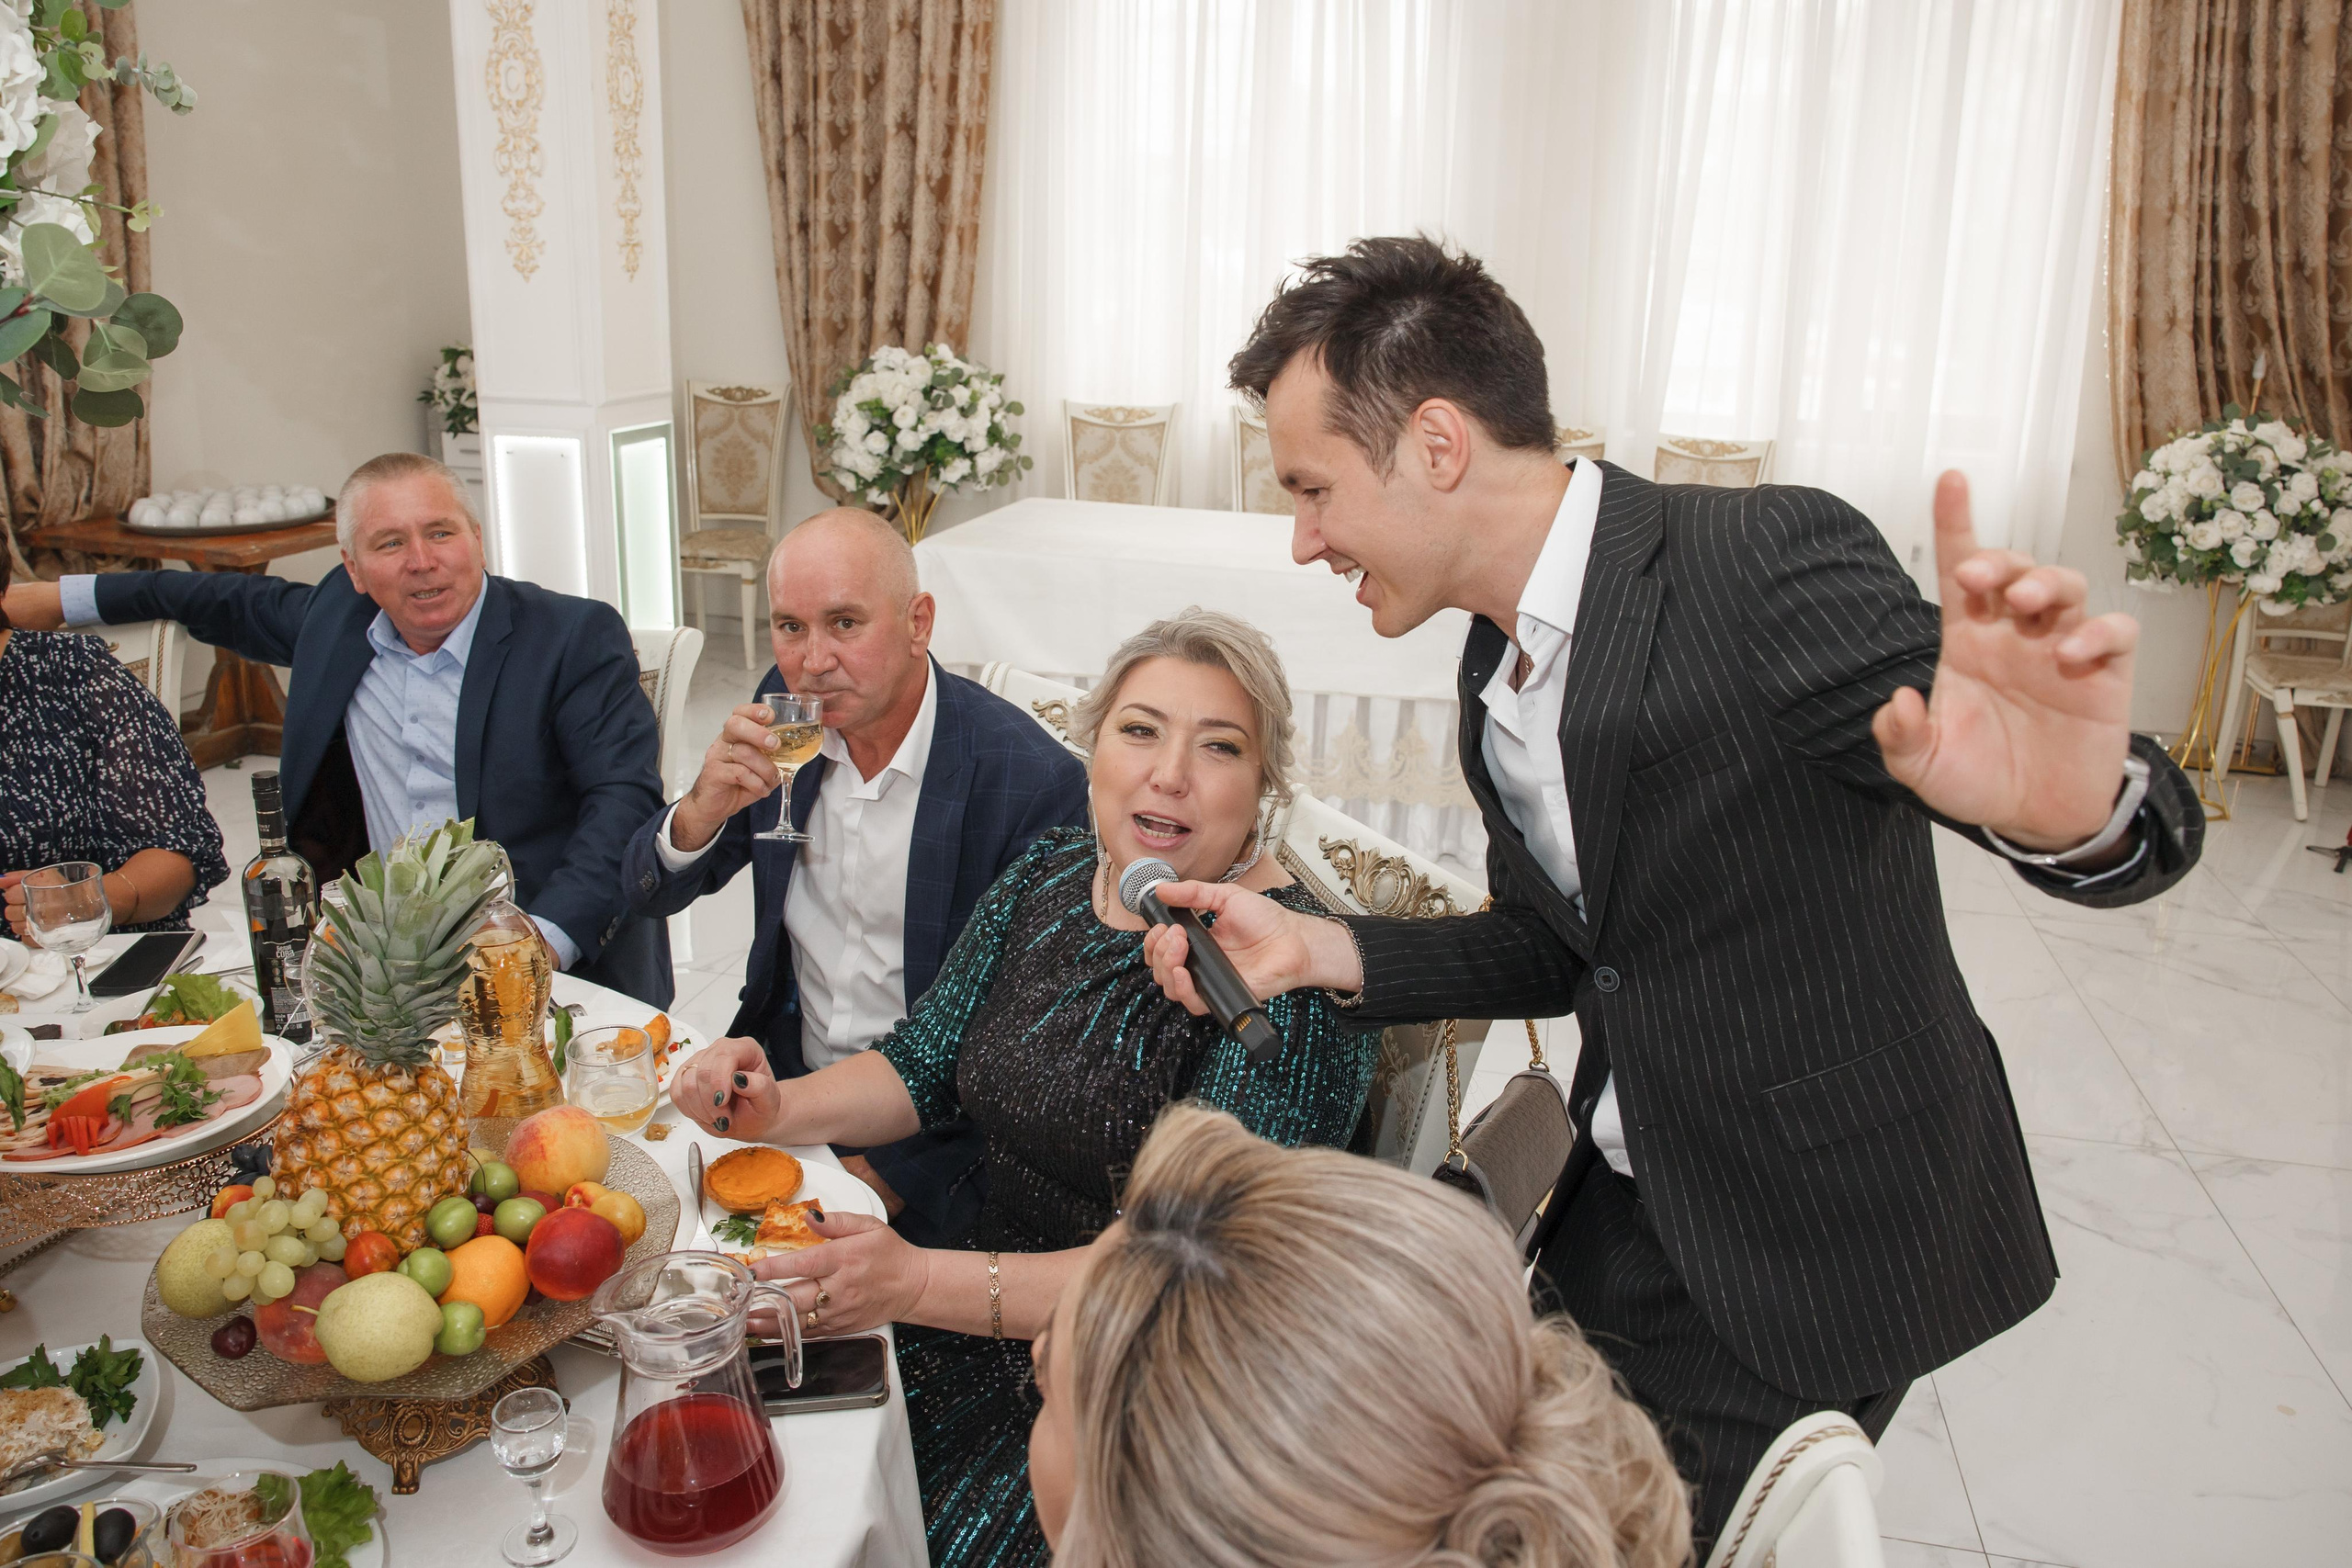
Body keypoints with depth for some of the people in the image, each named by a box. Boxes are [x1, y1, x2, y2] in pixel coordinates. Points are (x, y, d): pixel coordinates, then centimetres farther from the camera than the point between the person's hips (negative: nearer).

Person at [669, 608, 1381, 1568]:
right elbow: (924, 1066, 11)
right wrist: (777, 1111, -9)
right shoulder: (1050, 876, 2)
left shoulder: (1289, 969, -20)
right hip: (990, 1308, 6)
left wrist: (917, 1283, -31)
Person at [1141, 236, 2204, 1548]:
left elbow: (2145, 834, -24)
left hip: (1815, 1244, -6)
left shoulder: (1770, 558, -24)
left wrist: (2077, 806, -48)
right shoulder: (1495, 668, 1)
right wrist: (1319, 950, -6)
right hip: (1623, 1217, 7)